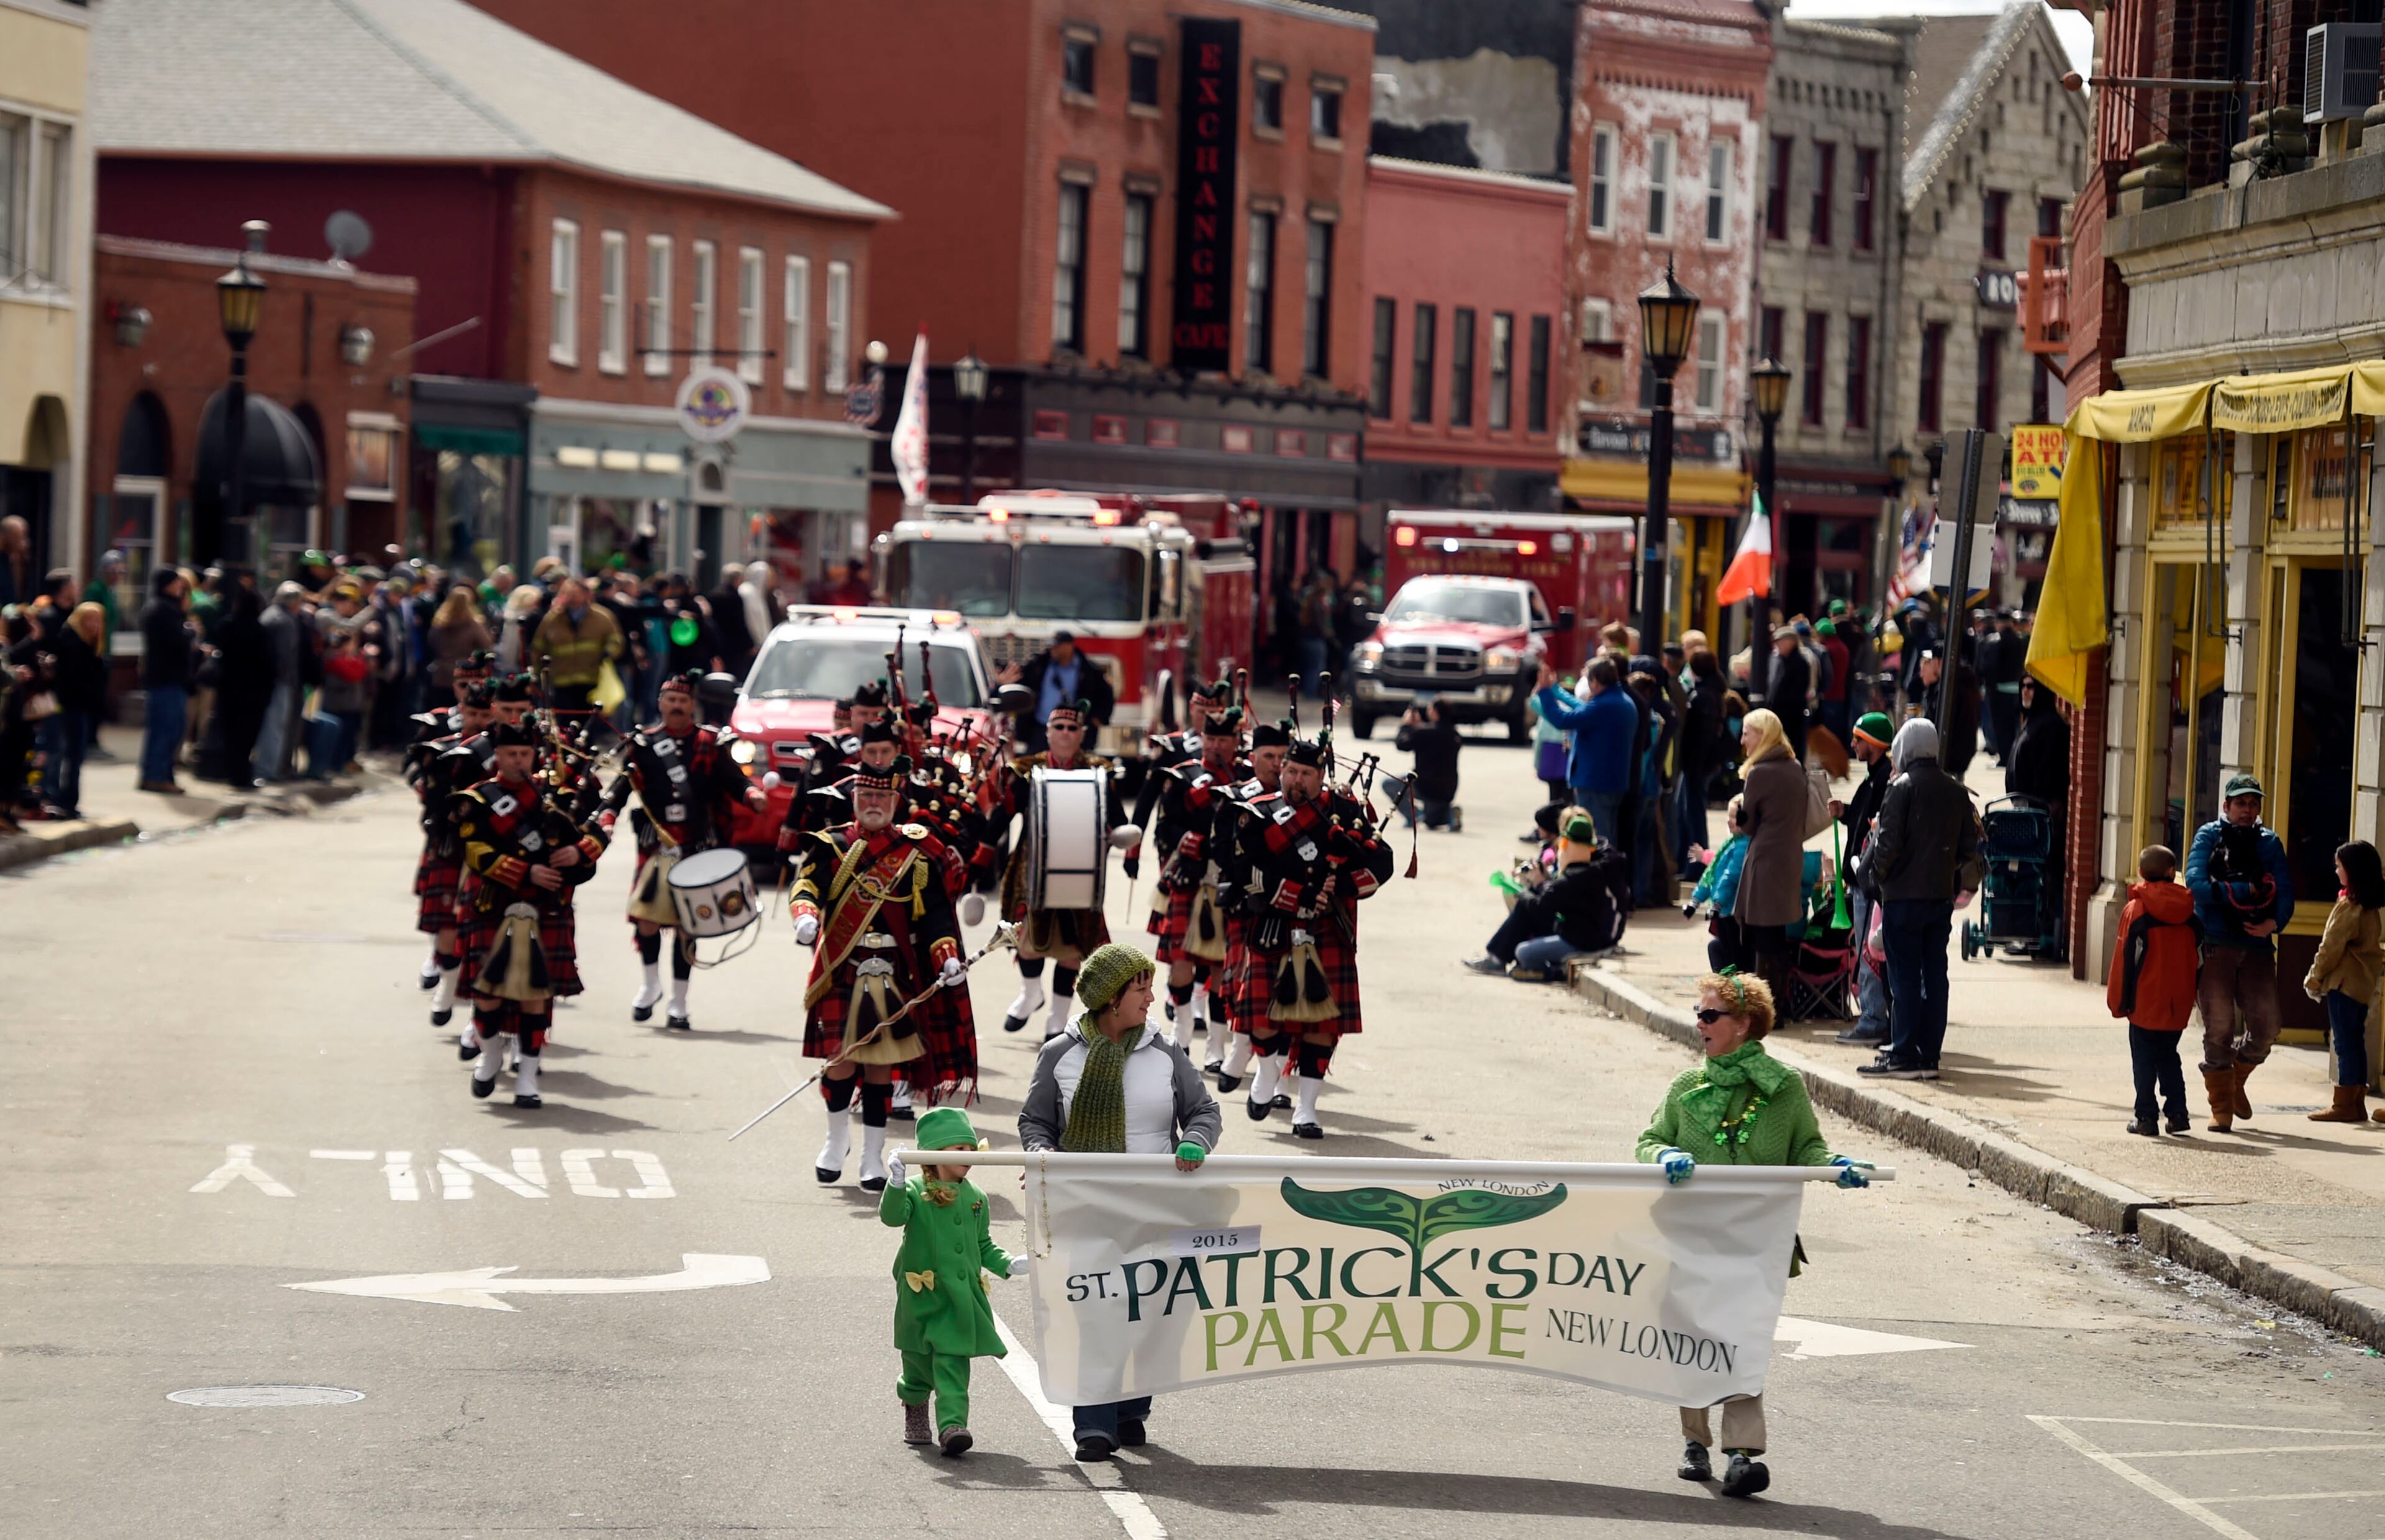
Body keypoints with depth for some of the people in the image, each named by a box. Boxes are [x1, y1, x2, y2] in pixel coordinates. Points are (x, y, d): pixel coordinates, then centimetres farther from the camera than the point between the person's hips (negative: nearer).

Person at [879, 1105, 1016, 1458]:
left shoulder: (976, 1198, 9)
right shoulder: (915, 1190, -6)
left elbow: (983, 1245, 19)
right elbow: (892, 1216, -25)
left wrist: (1007, 1264, 3)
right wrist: (896, 1184, -40)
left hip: (961, 1297, 2)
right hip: (921, 1295, -2)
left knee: (953, 1362, -9)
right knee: (919, 1362, 11)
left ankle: (952, 1425, -19)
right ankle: (914, 1409, 39)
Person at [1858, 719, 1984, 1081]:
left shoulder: (1902, 787, -11)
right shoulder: (1956, 791, 8)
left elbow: (1888, 845, -15)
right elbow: (1969, 845, 10)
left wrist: (1877, 869, 4)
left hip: (1904, 897, -6)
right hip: (1942, 896, 6)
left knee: (1904, 977, -3)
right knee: (1935, 975, 8)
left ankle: (1903, 1056, -3)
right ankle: (1929, 1057, 10)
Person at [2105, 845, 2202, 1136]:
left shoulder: (2136, 910, -10)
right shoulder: (2189, 910, 1)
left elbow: (2125, 958, -8)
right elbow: (2196, 954, 11)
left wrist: (2119, 1001, -1)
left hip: (2146, 1002, -4)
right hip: (2178, 1002, 4)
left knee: (2144, 1060, 3)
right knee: (2168, 1057, 17)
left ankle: (2147, 1117, 1)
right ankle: (2178, 1112, 11)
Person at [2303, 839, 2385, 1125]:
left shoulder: (2349, 906, -16)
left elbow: (2332, 947, -15)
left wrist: (2315, 978, -2)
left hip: (2343, 981, -9)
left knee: (2345, 1043, -6)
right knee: (2355, 1042, 12)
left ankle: (2345, 1104, -4)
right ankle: (2356, 1103, 15)